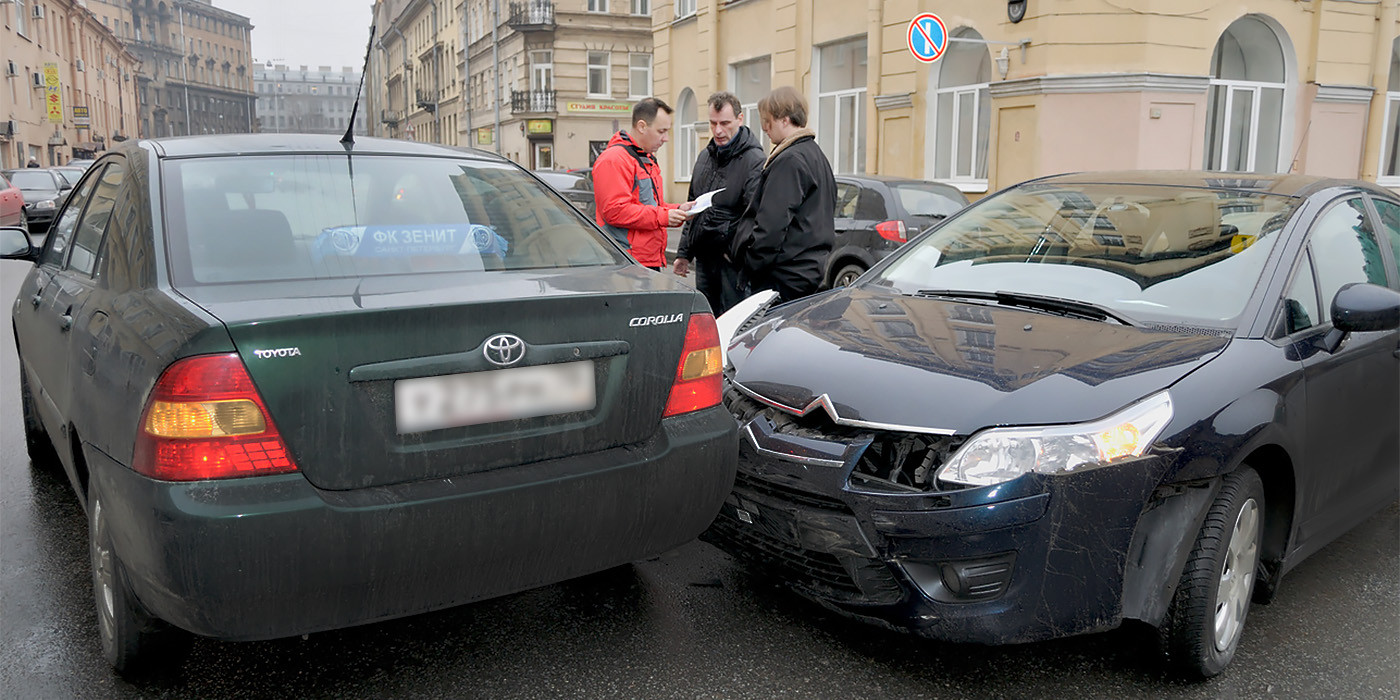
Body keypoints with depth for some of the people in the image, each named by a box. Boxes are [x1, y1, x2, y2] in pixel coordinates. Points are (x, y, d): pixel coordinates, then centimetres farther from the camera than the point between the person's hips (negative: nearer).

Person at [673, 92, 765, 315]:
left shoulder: (754, 160, -11)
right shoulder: (705, 157, 16)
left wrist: (735, 251, -20)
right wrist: (684, 252, 18)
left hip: (733, 263, -8)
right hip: (704, 259, 8)